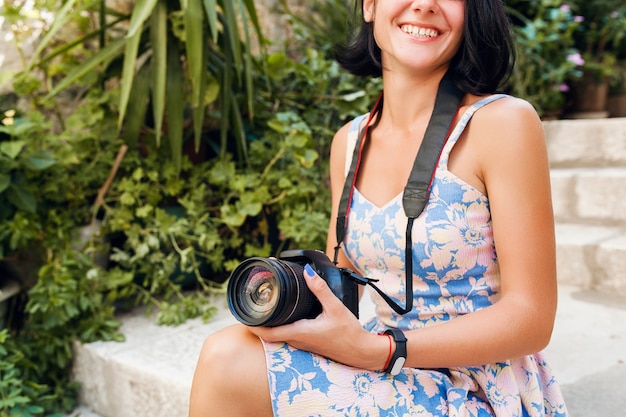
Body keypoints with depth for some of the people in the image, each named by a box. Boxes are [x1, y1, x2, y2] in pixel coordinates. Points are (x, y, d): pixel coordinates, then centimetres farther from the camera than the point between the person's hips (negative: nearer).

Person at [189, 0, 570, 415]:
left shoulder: (504, 121, -13)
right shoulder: (349, 142, 6)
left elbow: (531, 318, -15)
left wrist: (377, 350, -25)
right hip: (391, 379, 5)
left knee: (228, 360, -19)